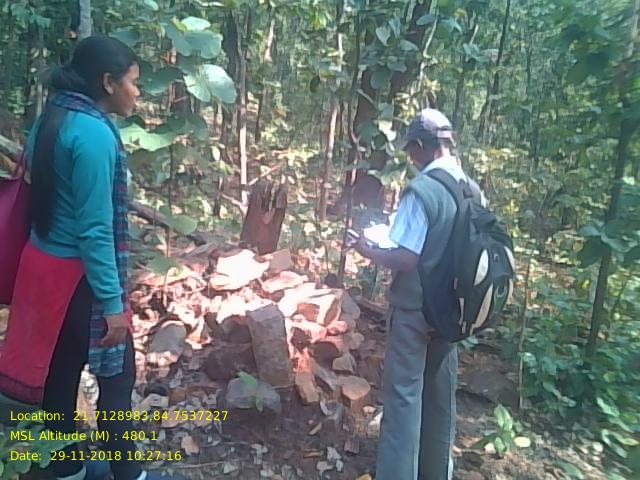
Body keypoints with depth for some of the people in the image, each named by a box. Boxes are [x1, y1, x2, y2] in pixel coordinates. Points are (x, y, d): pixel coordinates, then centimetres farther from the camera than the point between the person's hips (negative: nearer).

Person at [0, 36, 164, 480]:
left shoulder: (54, 118, 8)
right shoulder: (93, 133, -21)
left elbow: (49, 199, 14)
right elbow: (95, 229, -24)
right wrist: (112, 302, -19)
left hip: (45, 263, 9)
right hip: (78, 275, -9)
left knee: (61, 372, 20)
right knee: (118, 377, 7)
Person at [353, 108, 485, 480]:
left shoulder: (422, 190, -20)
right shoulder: (471, 190, 2)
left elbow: (406, 259, -22)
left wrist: (369, 250, -5)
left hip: (415, 308, -7)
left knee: (404, 394, 4)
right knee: (441, 394, 18)